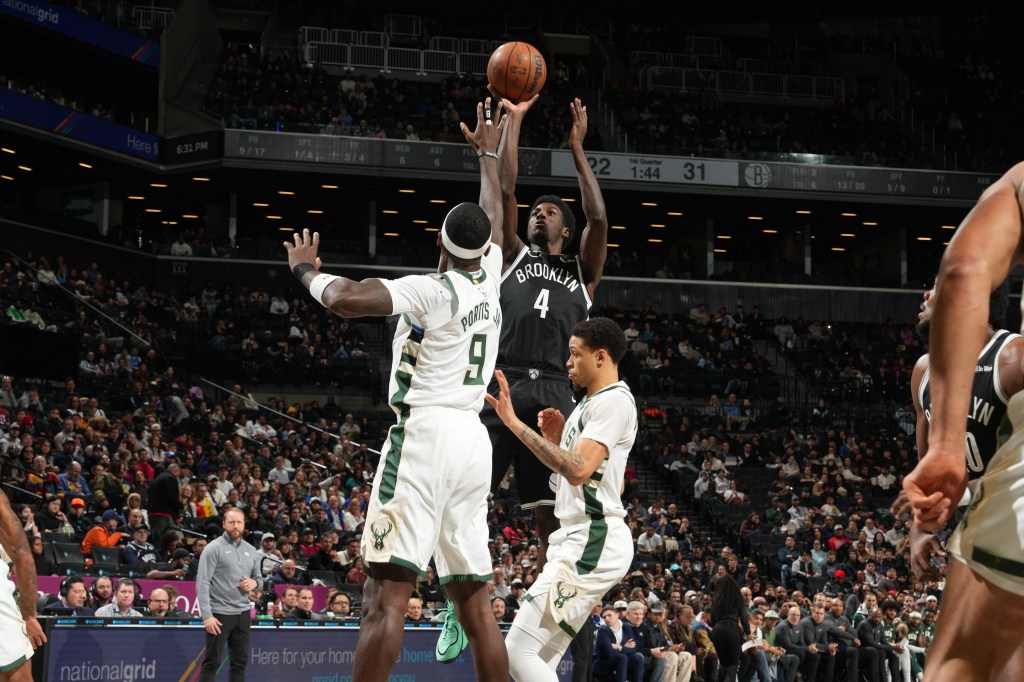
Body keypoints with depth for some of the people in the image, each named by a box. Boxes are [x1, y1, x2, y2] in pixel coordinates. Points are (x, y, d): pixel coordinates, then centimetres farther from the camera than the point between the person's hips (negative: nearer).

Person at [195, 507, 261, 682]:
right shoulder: (214, 548, -7)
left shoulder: (250, 550, 12)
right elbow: (202, 584, -12)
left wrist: (254, 582, -4)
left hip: (242, 613, 6)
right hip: (219, 613, -6)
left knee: (240, 661, 8)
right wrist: (206, 615, -20)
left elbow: (258, 577, 23)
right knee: (212, 662, -3)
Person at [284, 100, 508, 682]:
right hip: (474, 438, 7)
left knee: (388, 590, -14)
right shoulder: (490, 280, 13)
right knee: (475, 599, 9)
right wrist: (488, 153, 48)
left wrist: (306, 269, -1)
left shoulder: (430, 290, -7)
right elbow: (495, 217, 34)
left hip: (425, 432, -7)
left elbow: (345, 299, -21)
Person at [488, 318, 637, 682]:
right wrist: (557, 438, 10)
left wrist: (515, 423, -24)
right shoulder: (590, 402, 21)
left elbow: (578, 471, -24)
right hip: (579, 541, 11)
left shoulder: (614, 401, -12)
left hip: (592, 543, -11)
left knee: (519, 652, -15)